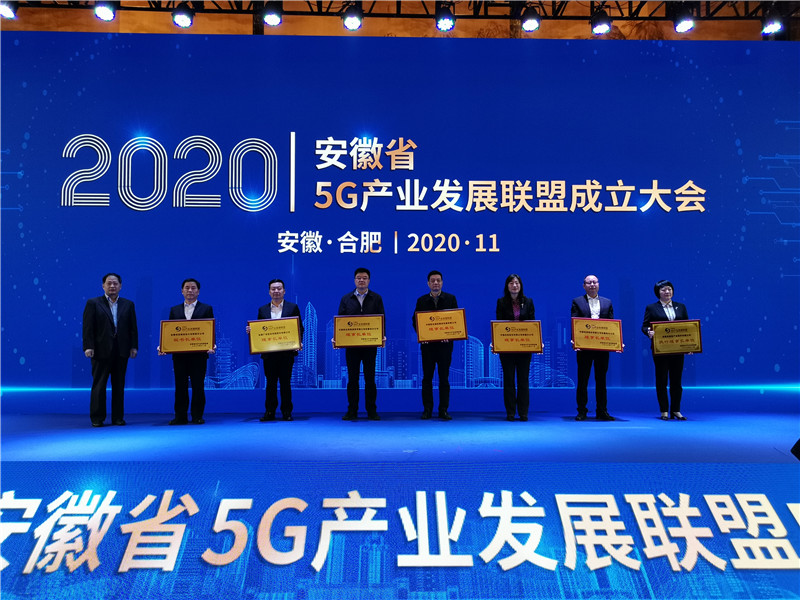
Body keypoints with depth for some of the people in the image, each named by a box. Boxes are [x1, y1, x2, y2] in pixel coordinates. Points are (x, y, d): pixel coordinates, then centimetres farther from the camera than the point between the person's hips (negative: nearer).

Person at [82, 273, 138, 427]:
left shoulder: (128, 304, 11)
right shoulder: (93, 303, 2)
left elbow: (133, 327, 9)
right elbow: (88, 327, -3)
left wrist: (134, 346, 2)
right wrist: (88, 347, -12)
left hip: (121, 351, 3)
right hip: (101, 351, -3)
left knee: (119, 386, 8)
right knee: (99, 385, 1)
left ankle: (118, 417, 15)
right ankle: (97, 418, 8)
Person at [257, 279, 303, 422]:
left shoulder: (293, 307, 5)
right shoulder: (263, 310, 12)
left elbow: (299, 328, 3)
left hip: (287, 352, -2)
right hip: (268, 353, 2)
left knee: (285, 382, 2)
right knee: (271, 383, 5)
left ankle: (286, 412, 10)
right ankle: (270, 412, 11)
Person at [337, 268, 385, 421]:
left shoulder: (376, 298, 7)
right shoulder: (346, 299, 9)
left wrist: (382, 335, -16)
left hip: (370, 344, -1)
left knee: (370, 378, 3)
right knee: (352, 378, 4)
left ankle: (372, 411, 11)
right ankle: (352, 411, 11)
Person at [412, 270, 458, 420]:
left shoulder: (450, 299, 6)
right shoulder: (422, 300, 8)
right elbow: (415, 320, 6)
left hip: (445, 343, 0)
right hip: (427, 343, 1)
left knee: (444, 377, 2)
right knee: (427, 377, 3)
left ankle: (443, 410, 8)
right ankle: (427, 410, 9)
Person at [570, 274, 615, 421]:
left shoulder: (607, 303, 13)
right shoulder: (577, 302, 6)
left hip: (603, 347, 2)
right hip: (584, 346, -2)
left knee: (601, 380, 7)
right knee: (582, 380, 2)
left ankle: (602, 411, 14)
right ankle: (581, 412, 8)